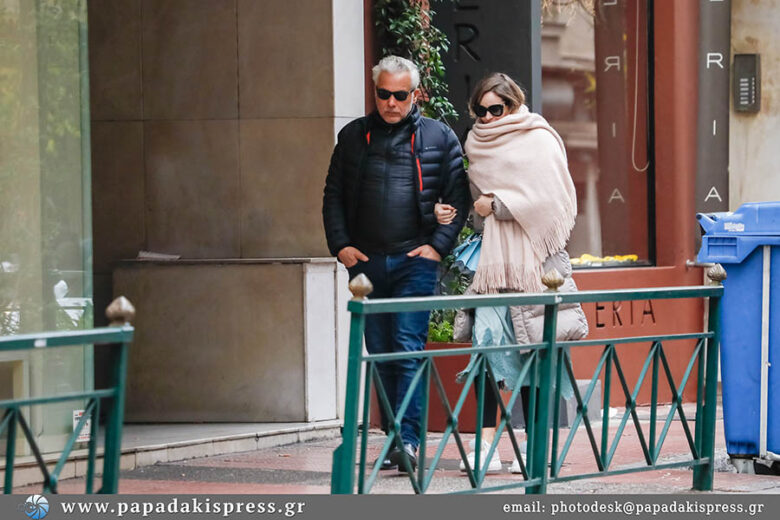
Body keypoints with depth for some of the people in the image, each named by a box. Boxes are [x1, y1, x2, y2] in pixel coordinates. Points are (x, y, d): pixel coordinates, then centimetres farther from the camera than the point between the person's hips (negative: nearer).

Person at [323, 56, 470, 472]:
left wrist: (438, 245, -5)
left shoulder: (439, 137, 6)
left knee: (408, 349, -14)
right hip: (366, 262, 4)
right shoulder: (354, 136, 12)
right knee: (379, 355, 6)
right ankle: (393, 437, 11)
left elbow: (457, 198, 6)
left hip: (415, 262, -3)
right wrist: (340, 245, 2)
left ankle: (408, 439, -18)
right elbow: (333, 195, 14)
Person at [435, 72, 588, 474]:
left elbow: (549, 199, -11)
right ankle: (486, 446, -13)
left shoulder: (538, 140, -1)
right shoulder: (478, 144, 17)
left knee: (530, 351, -2)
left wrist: (498, 205, -9)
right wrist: (452, 212, 5)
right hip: (493, 260, 4)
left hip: (532, 260, -4)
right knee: (488, 343, -10)